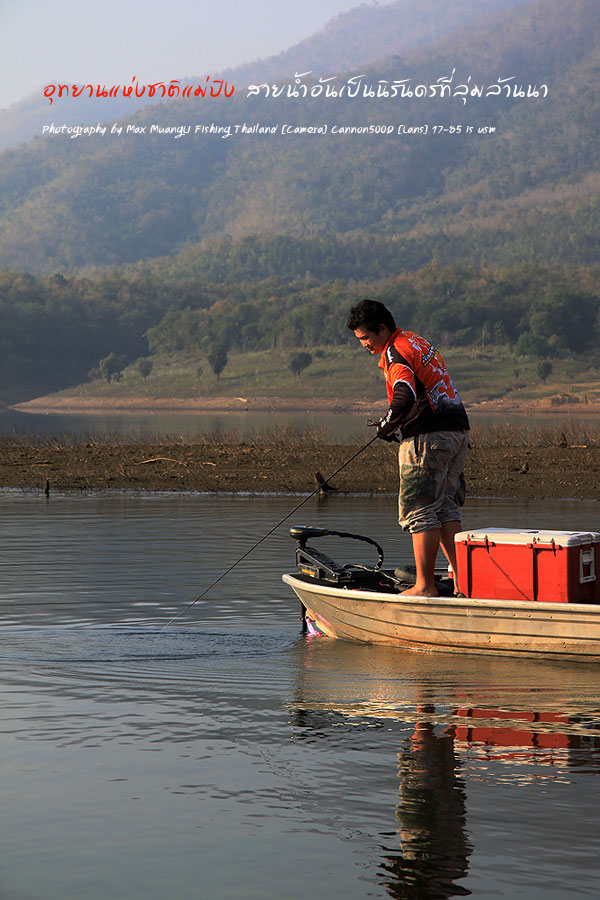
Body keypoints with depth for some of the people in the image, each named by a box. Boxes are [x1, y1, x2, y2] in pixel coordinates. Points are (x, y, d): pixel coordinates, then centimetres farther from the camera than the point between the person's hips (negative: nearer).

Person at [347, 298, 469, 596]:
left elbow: (406, 398, -26)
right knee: (445, 507, 13)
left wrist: (386, 427, -10)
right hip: (457, 430, 10)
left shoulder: (395, 352, -11)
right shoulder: (417, 341, 20)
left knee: (420, 512, -5)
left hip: (428, 438, -9)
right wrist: (394, 424, 16)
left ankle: (425, 586, -4)